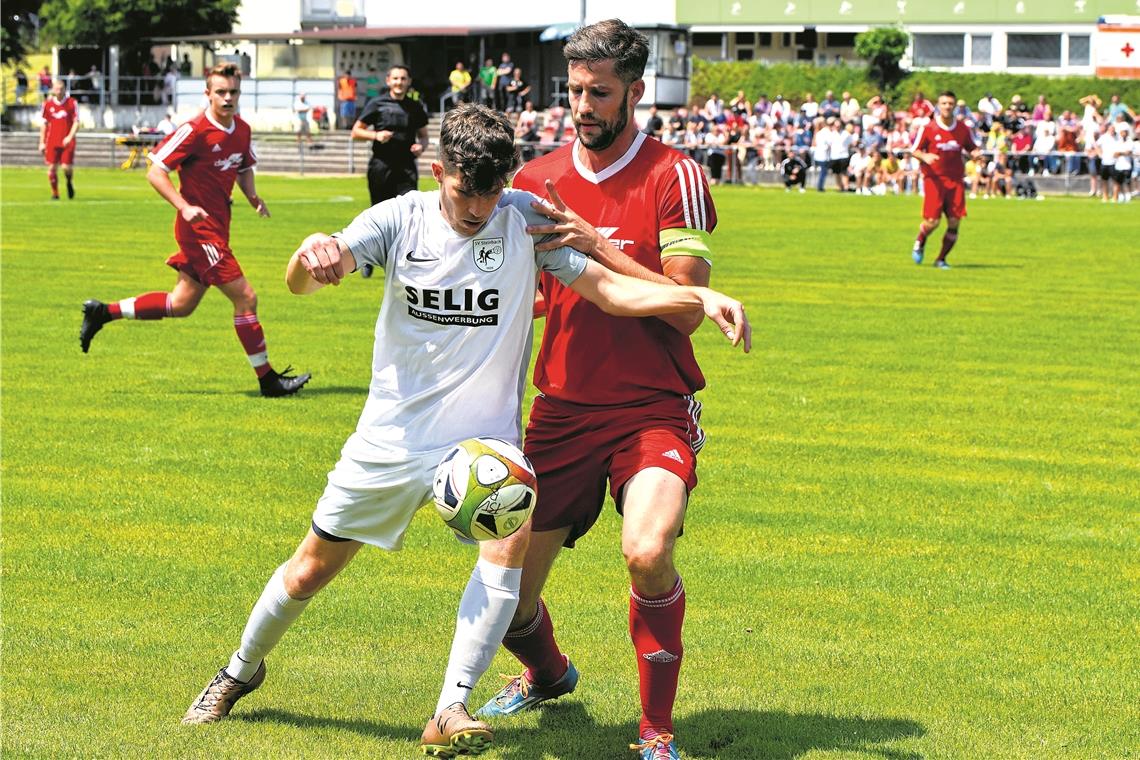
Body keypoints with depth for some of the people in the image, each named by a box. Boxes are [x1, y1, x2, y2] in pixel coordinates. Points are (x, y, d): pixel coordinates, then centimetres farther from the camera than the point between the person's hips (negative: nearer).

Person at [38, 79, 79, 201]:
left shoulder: (72, 103, -1)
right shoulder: (47, 104, 4)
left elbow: (76, 122, -2)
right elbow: (44, 124, 11)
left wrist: (70, 137, -16)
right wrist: (42, 143, 8)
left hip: (67, 142, -2)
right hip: (52, 142, 2)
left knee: (67, 167, -9)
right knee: (52, 168, -3)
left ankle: (70, 182, 25)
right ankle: (55, 193, 14)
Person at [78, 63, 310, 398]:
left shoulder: (242, 130, 8)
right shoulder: (195, 130, -16)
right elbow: (155, 171, -15)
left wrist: (253, 197, 5)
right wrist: (184, 207, -26)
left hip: (217, 227, 9)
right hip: (200, 228, -9)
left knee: (181, 304, 16)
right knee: (245, 296, -8)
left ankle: (102, 312, 27)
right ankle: (267, 379, 1)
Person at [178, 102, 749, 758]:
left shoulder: (527, 219, -9)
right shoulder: (401, 219, -8)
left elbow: (610, 289, -15)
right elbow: (301, 283, -18)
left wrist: (703, 297, -31)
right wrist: (313, 254, -44)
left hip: (485, 438, -1)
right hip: (392, 438, 1)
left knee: (510, 545, -28)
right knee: (310, 572, 11)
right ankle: (243, 669, 39)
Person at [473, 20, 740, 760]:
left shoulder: (675, 176, -7)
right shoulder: (539, 178, 7)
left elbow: (686, 308, -13)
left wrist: (597, 248, -19)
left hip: (653, 411, -4)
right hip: (562, 412, 4)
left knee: (648, 552, -31)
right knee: (508, 597, 3)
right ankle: (548, 673, 41)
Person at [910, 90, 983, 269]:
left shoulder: (962, 129, 5)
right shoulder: (928, 128, -3)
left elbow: (972, 148, 17)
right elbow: (914, 150, 2)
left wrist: (975, 153, -7)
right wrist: (925, 156, -19)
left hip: (955, 180, 3)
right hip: (934, 178, -3)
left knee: (954, 222, -5)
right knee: (932, 222, -10)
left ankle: (941, 259, 12)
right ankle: (919, 243, 25)